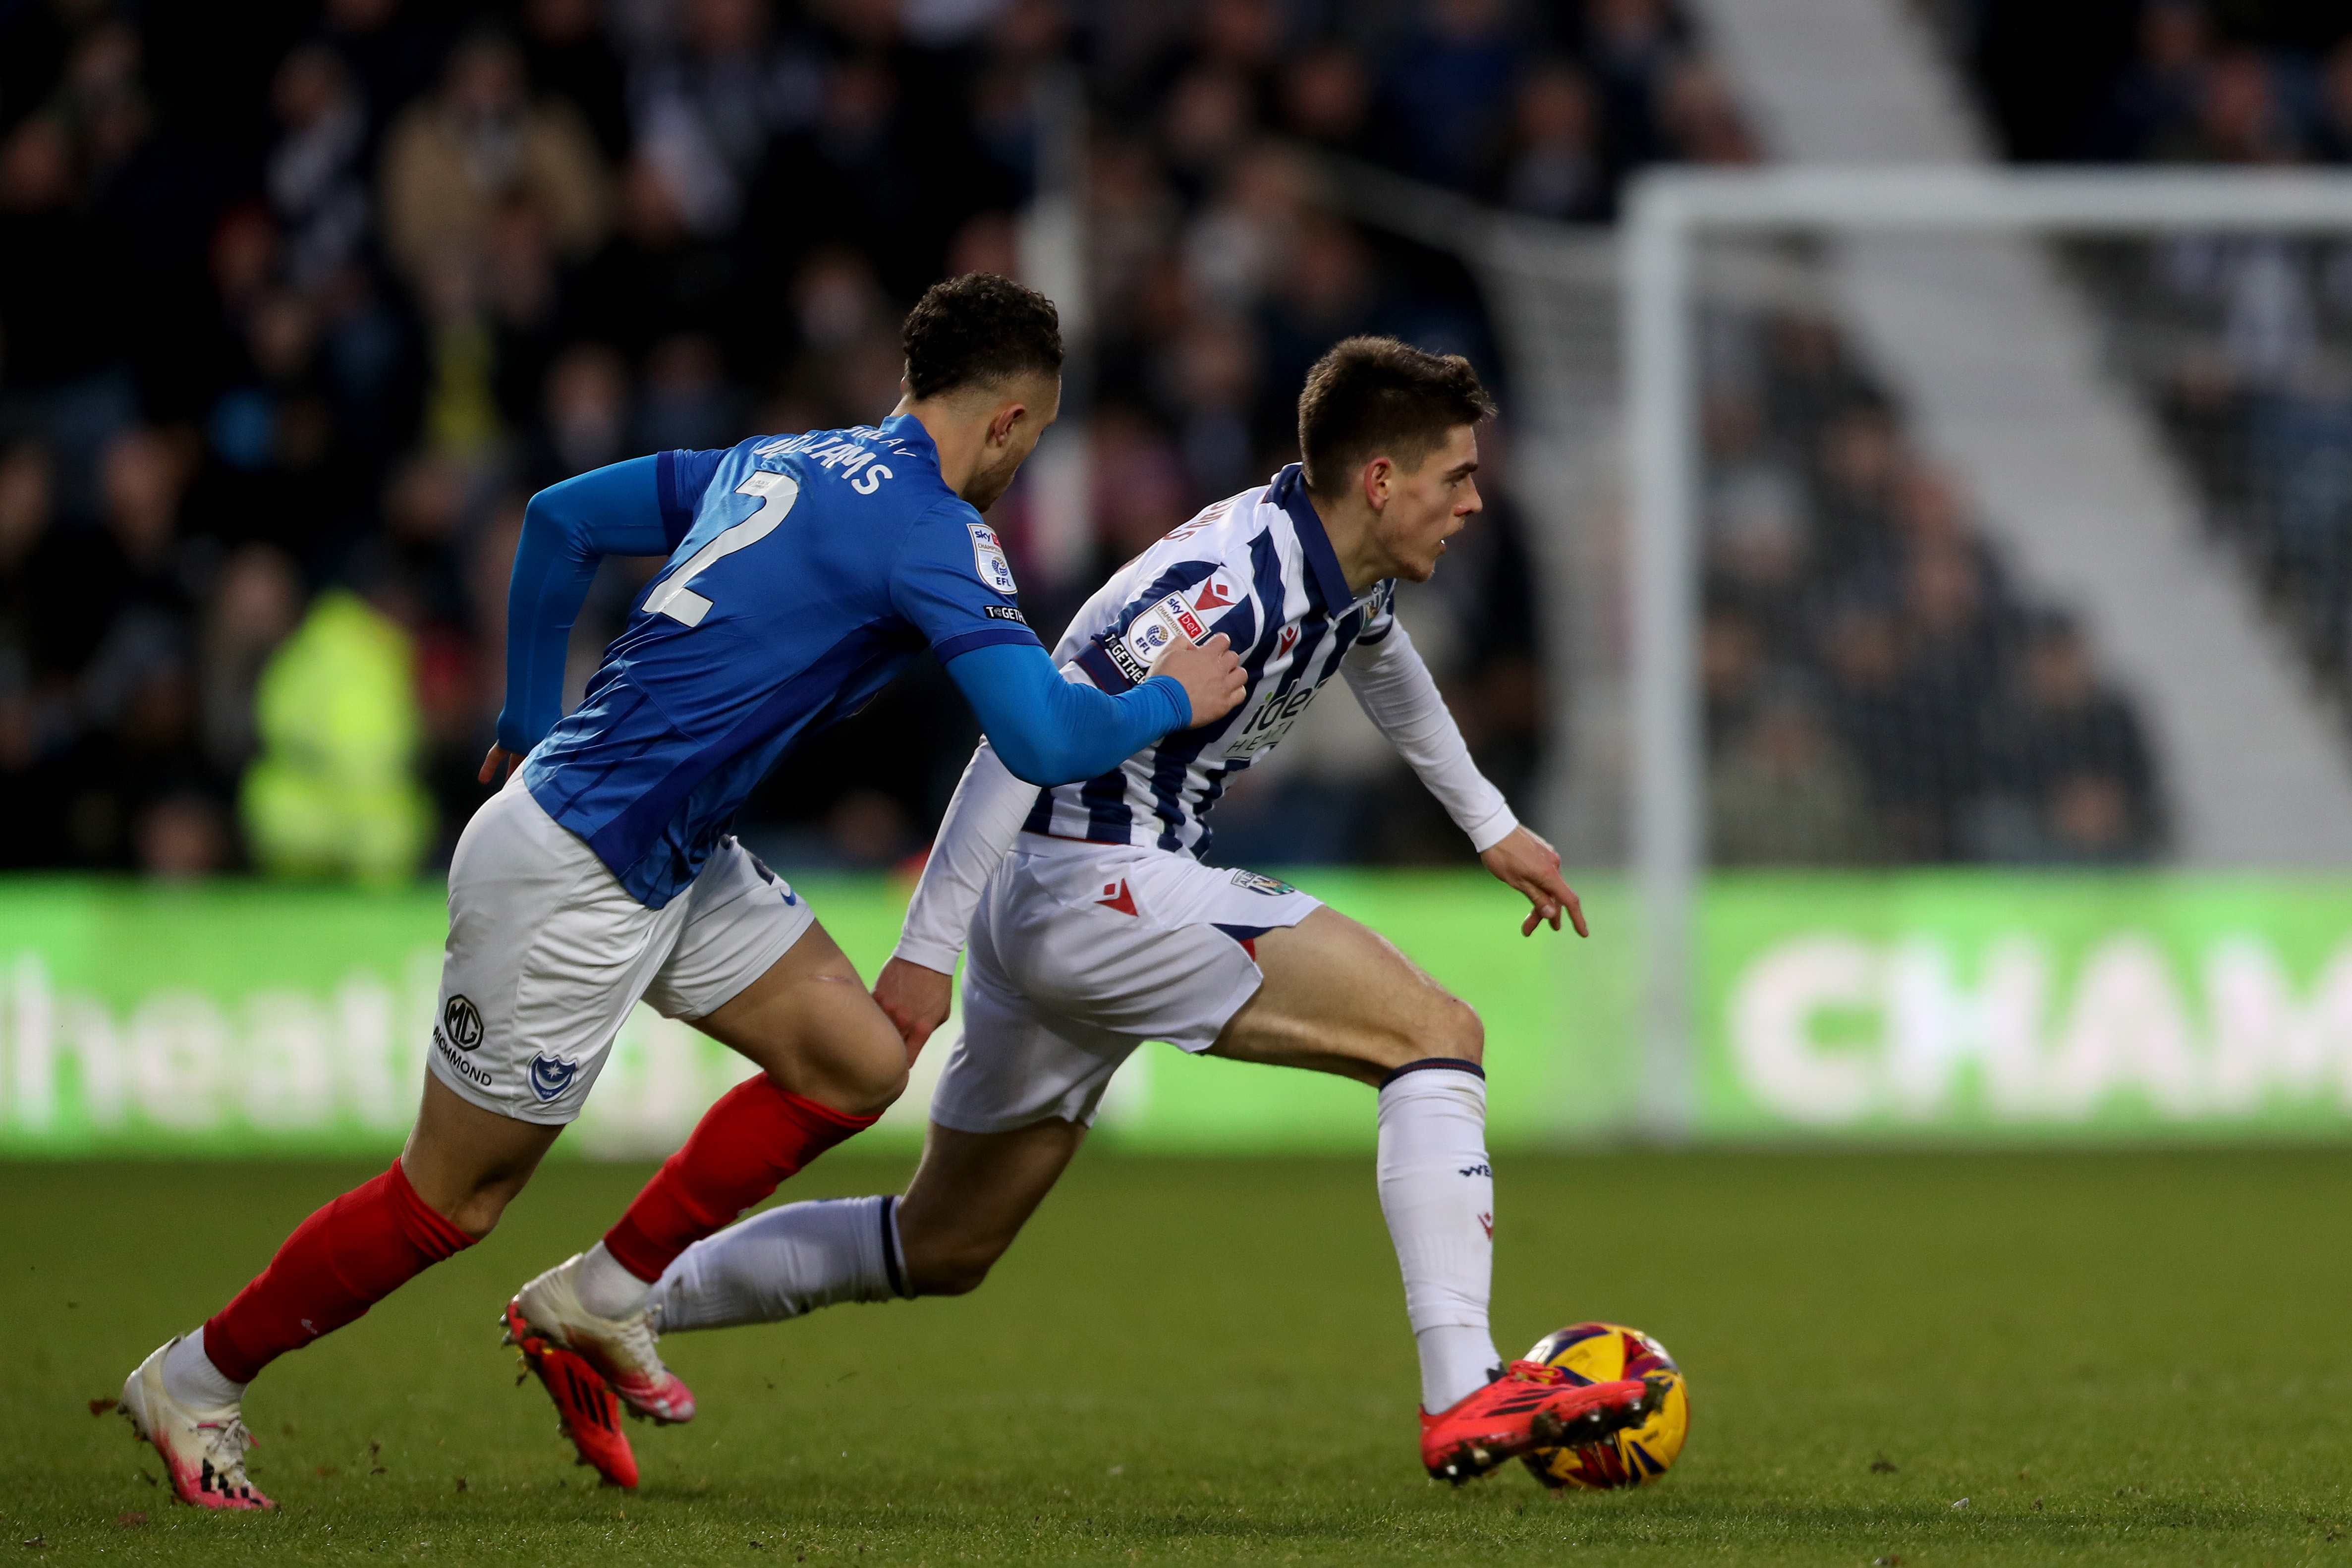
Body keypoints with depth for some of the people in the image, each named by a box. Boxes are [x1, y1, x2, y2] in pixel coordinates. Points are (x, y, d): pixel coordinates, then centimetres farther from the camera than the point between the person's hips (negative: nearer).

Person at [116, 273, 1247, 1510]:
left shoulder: (782, 464, 9)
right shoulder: (935, 533, -17)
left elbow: (561, 518, 16)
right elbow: (1045, 743, -24)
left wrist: (532, 727, 23)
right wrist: (1169, 700, -4)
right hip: (578, 879, -9)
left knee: (859, 1065, 9)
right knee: (452, 1200, 3)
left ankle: (597, 1307, 19)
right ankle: (196, 1382, 19)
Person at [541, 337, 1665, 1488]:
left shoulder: (1347, 572, 9)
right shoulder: (1237, 582, -21)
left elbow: (1385, 663, 36)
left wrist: (1491, 829, 45)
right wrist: (926, 947, -24)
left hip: (1040, 913, 10)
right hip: (1099, 882, -10)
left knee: (941, 1250, 18)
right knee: (1435, 1034, -16)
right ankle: (1464, 1404, -23)